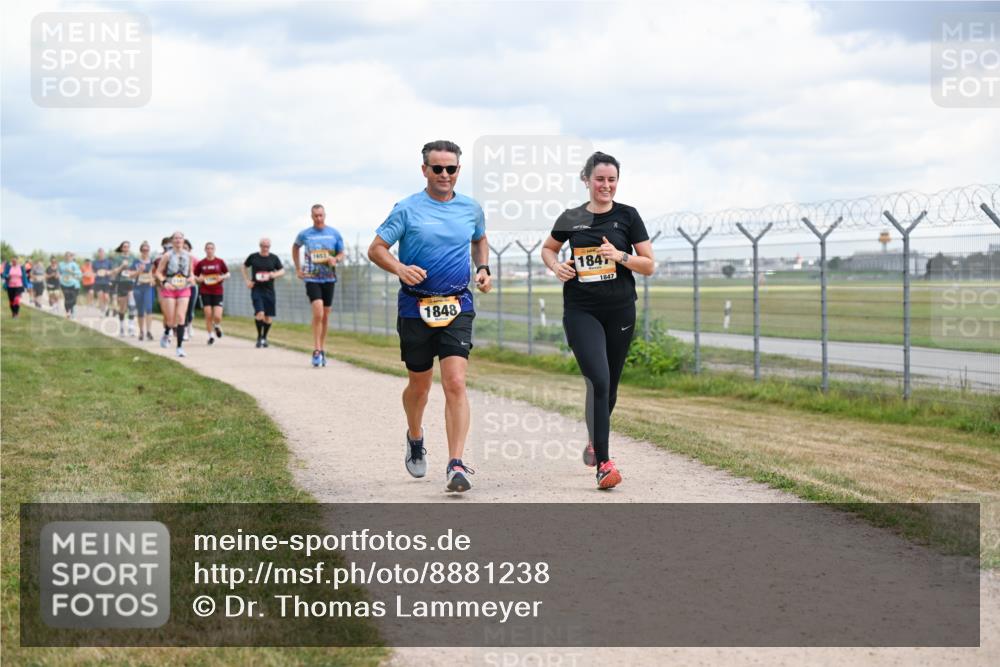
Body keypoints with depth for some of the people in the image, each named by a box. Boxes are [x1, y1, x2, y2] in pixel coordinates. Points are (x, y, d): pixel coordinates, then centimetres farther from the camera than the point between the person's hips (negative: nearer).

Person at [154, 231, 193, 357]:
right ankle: (166, 335, 34)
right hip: (169, 289, -2)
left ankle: (180, 347, -7)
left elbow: (190, 271, 19)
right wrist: (164, 282, -19)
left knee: (180, 317, -9)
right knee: (170, 319, -1)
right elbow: (158, 272, -1)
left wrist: (191, 278, -3)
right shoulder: (167, 255, -3)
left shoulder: (188, 255, 7)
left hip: (184, 290, 2)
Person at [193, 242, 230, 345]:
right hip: (205, 292, 1)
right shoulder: (201, 263, 1)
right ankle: (211, 336, 13)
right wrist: (198, 279, -11)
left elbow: (228, 274, 8)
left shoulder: (220, 262, 0)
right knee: (208, 315, -2)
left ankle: (217, 326, 25)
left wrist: (222, 277, -12)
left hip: (218, 292, -1)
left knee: (217, 316, -10)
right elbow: (194, 277, 10)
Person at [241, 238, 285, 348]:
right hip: (256, 289, -2)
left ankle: (264, 338, 24)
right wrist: (247, 280, 4)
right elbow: (243, 267, 17)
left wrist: (275, 274, -11)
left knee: (269, 317, 4)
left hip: (269, 290, 2)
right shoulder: (253, 257, 2)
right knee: (260, 313, -19)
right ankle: (259, 337, -1)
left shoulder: (274, 258, 5)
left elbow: (282, 271, 11)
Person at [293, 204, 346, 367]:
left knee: (325, 315, 8)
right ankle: (316, 350, -12)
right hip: (311, 278, -2)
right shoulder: (305, 234, 1)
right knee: (318, 313, -17)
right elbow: (295, 247, 21)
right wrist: (298, 269, 14)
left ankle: (322, 349, 21)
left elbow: (341, 253, 11)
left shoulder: (334, 234, 3)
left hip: (329, 278, 2)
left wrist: (335, 259, -12)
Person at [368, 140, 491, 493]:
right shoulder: (407, 209, -4)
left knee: (455, 383, -14)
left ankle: (456, 465, -16)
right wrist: (400, 268, -23)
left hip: (457, 307, 1)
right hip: (415, 308, -1)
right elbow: (376, 249, -4)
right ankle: (415, 438, 43)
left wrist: (483, 269, 10)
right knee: (419, 384, 13)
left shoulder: (471, 209, 7)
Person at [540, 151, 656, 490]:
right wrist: (556, 266, 1)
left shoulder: (627, 216, 1)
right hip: (581, 312, -1)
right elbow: (547, 248, 23)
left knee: (609, 385, 12)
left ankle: (596, 442, 40)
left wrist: (620, 256, -16)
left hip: (620, 311, 1)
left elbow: (649, 265, 2)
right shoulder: (571, 218, 4)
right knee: (598, 380, -17)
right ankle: (603, 463, -17)